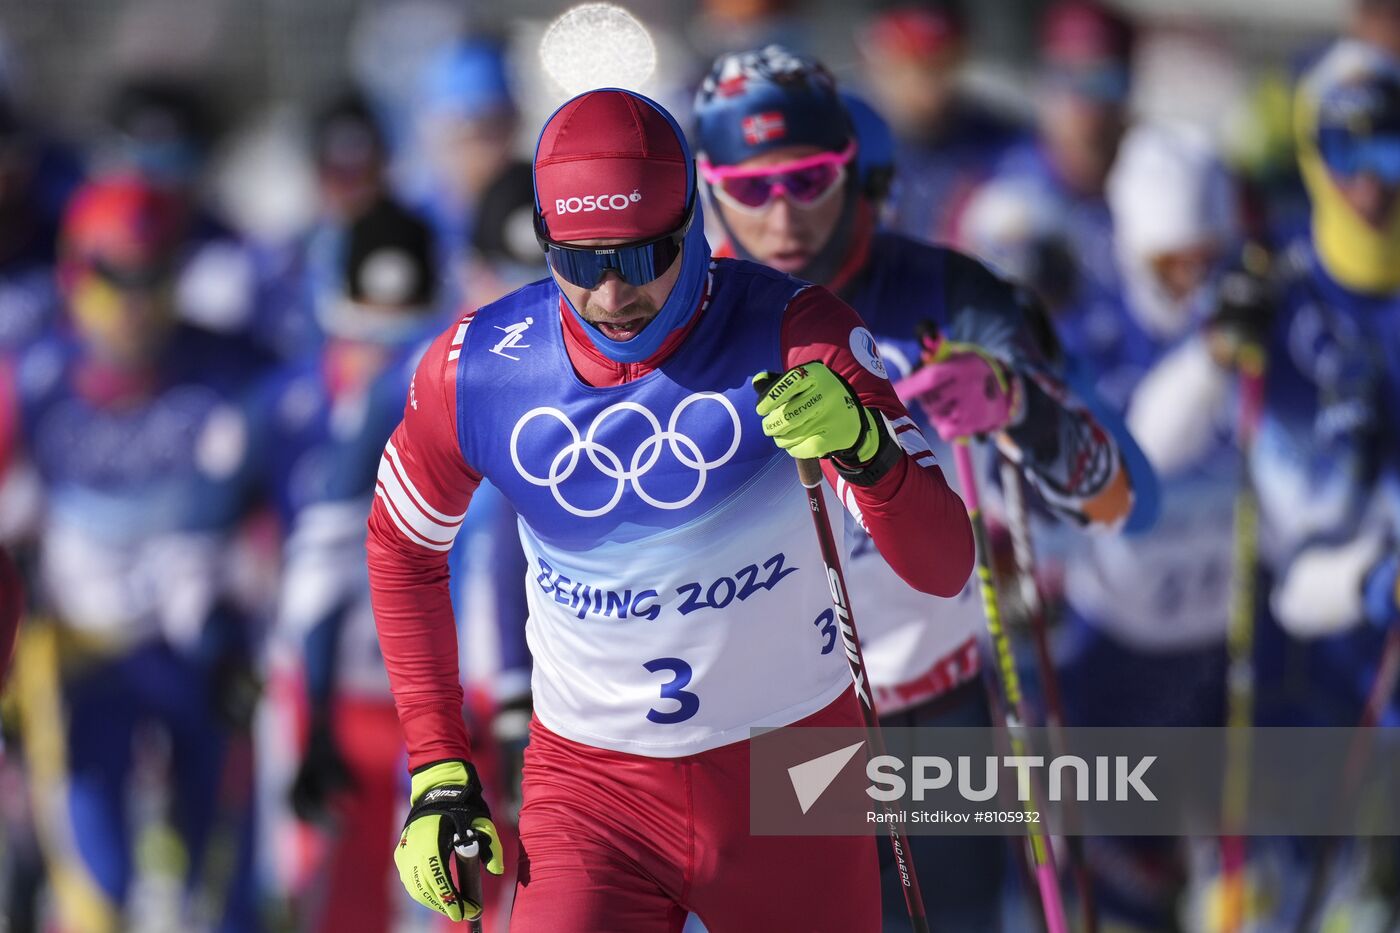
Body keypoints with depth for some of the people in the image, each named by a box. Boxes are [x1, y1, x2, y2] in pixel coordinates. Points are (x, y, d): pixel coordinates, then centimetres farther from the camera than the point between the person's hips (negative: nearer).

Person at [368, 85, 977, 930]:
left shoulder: (792, 337, -16)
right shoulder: (478, 371, -10)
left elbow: (944, 569, -21)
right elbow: (403, 548, 10)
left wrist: (864, 448, -41)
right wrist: (440, 771, 7)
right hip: (591, 787, 0)